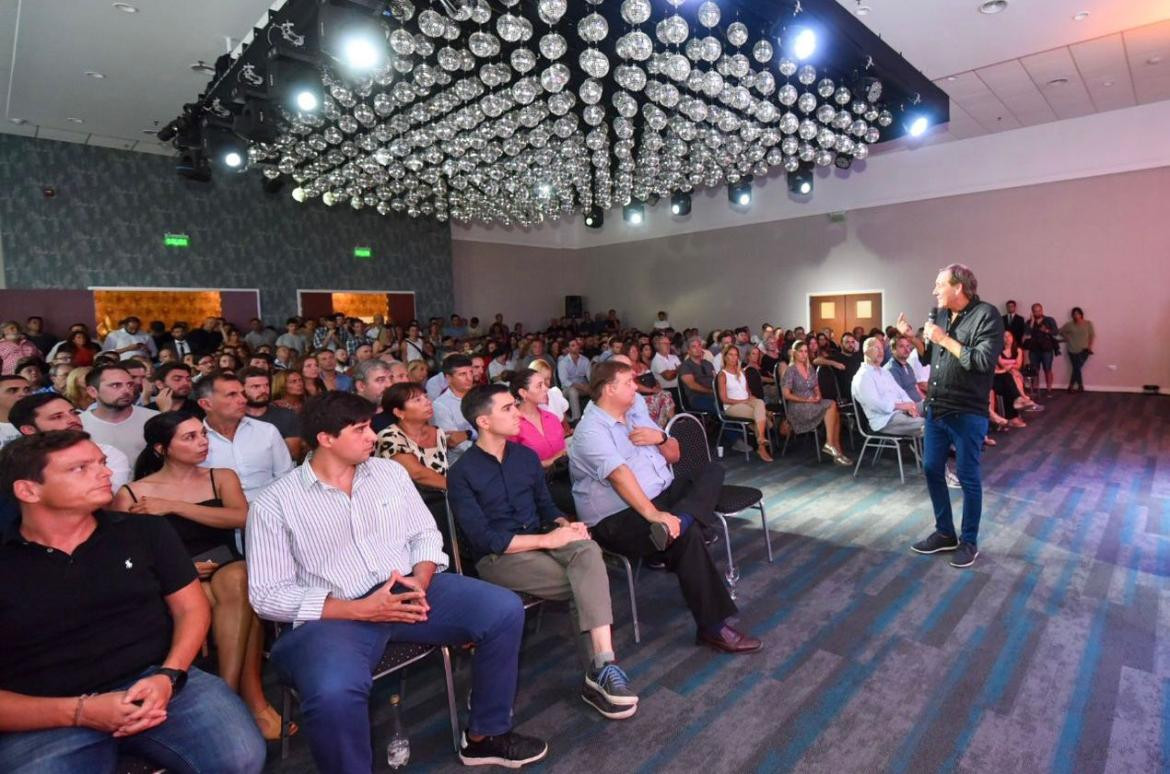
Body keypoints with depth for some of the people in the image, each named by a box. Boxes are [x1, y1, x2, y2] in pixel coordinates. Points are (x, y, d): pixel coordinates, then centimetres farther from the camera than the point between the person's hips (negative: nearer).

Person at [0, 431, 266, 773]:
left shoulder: (145, 531, 8)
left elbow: (190, 607, 9)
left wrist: (169, 676, -9)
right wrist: (79, 712, -13)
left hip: (156, 682, 1)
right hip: (49, 721, 0)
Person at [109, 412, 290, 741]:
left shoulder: (222, 478, 11)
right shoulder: (131, 494, 7)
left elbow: (242, 517, -9)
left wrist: (173, 506, -10)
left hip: (228, 570, 2)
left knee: (238, 579, -36)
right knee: (241, 602, -34)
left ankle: (230, 692, -26)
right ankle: (251, 696, -24)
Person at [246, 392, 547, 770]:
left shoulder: (390, 471, 9)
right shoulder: (274, 503, -3)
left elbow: (425, 534, 12)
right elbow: (267, 594, -7)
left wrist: (419, 582, -11)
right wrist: (360, 610, -18)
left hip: (406, 591, 4)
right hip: (334, 615, -4)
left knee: (505, 610, -14)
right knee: (334, 692, -37)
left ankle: (485, 735, 8)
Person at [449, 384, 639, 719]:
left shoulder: (525, 455, 8)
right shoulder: (462, 472, -10)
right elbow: (484, 539, -16)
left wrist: (565, 525, -9)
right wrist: (547, 540, -20)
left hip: (541, 540, 5)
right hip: (497, 557, -5)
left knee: (587, 551, -29)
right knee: (584, 583, -24)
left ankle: (602, 666, -34)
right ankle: (601, 669, -7)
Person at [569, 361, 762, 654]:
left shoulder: (635, 416, 13)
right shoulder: (591, 430, -14)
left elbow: (674, 456, 17)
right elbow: (620, 474, -29)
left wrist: (660, 437, -5)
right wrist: (653, 514, -39)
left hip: (663, 495, 9)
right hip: (619, 518, -9)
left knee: (712, 471, -2)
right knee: (688, 536, -30)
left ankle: (675, 523, -29)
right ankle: (713, 627, -17)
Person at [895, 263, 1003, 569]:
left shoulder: (986, 315, -12)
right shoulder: (942, 315, 11)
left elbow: (984, 361, -23)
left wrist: (945, 339, -19)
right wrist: (910, 337, 3)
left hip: (967, 413, -7)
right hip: (935, 409, 7)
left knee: (968, 477, 5)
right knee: (932, 470, 13)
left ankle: (969, 541, 21)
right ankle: (944, 533, 28)